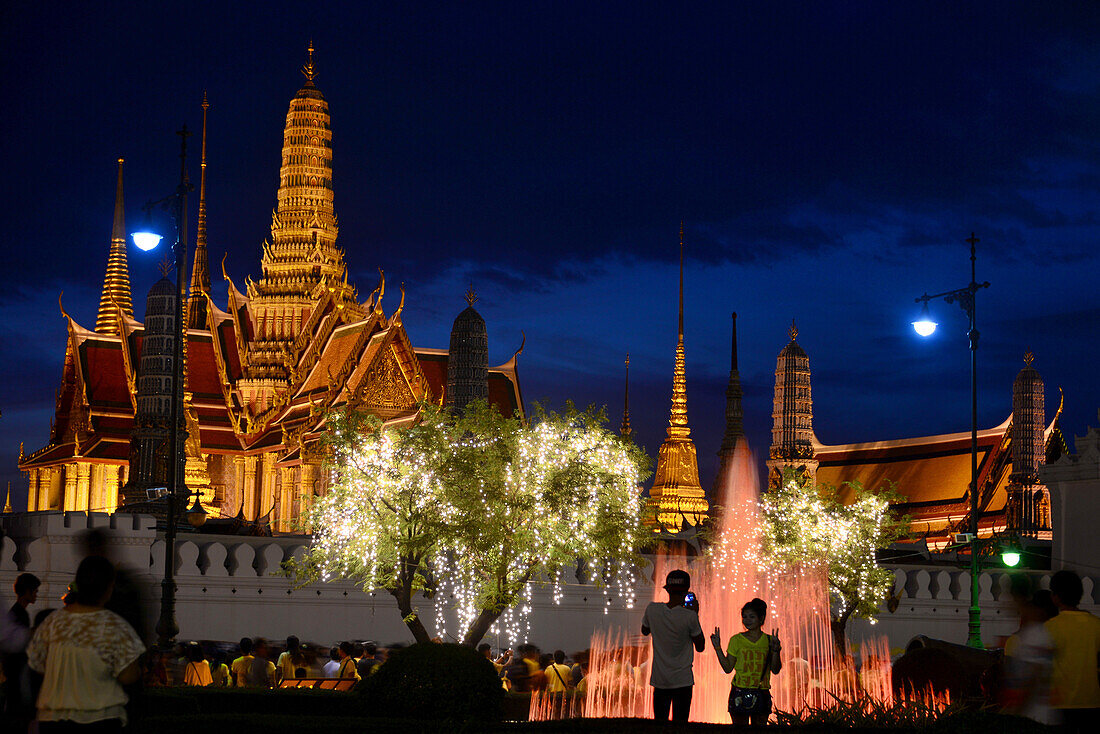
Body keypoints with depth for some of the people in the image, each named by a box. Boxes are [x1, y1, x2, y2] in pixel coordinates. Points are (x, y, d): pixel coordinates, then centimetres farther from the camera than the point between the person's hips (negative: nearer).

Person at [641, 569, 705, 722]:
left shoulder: (652, 609, -6)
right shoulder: (689, 616, -15)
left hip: (659, 679, 3)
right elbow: (700, 647, -2)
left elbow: (645, 631, 16)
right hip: (682, 681, -3)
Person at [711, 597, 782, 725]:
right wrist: (718, 648, -3)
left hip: (761, 693, 1)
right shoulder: (736, 640, 5)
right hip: (740, 692, -1)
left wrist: (775, 651, -13)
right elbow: (728, 668, 4)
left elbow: (775, 670, 2)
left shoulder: (769, 641, 7)